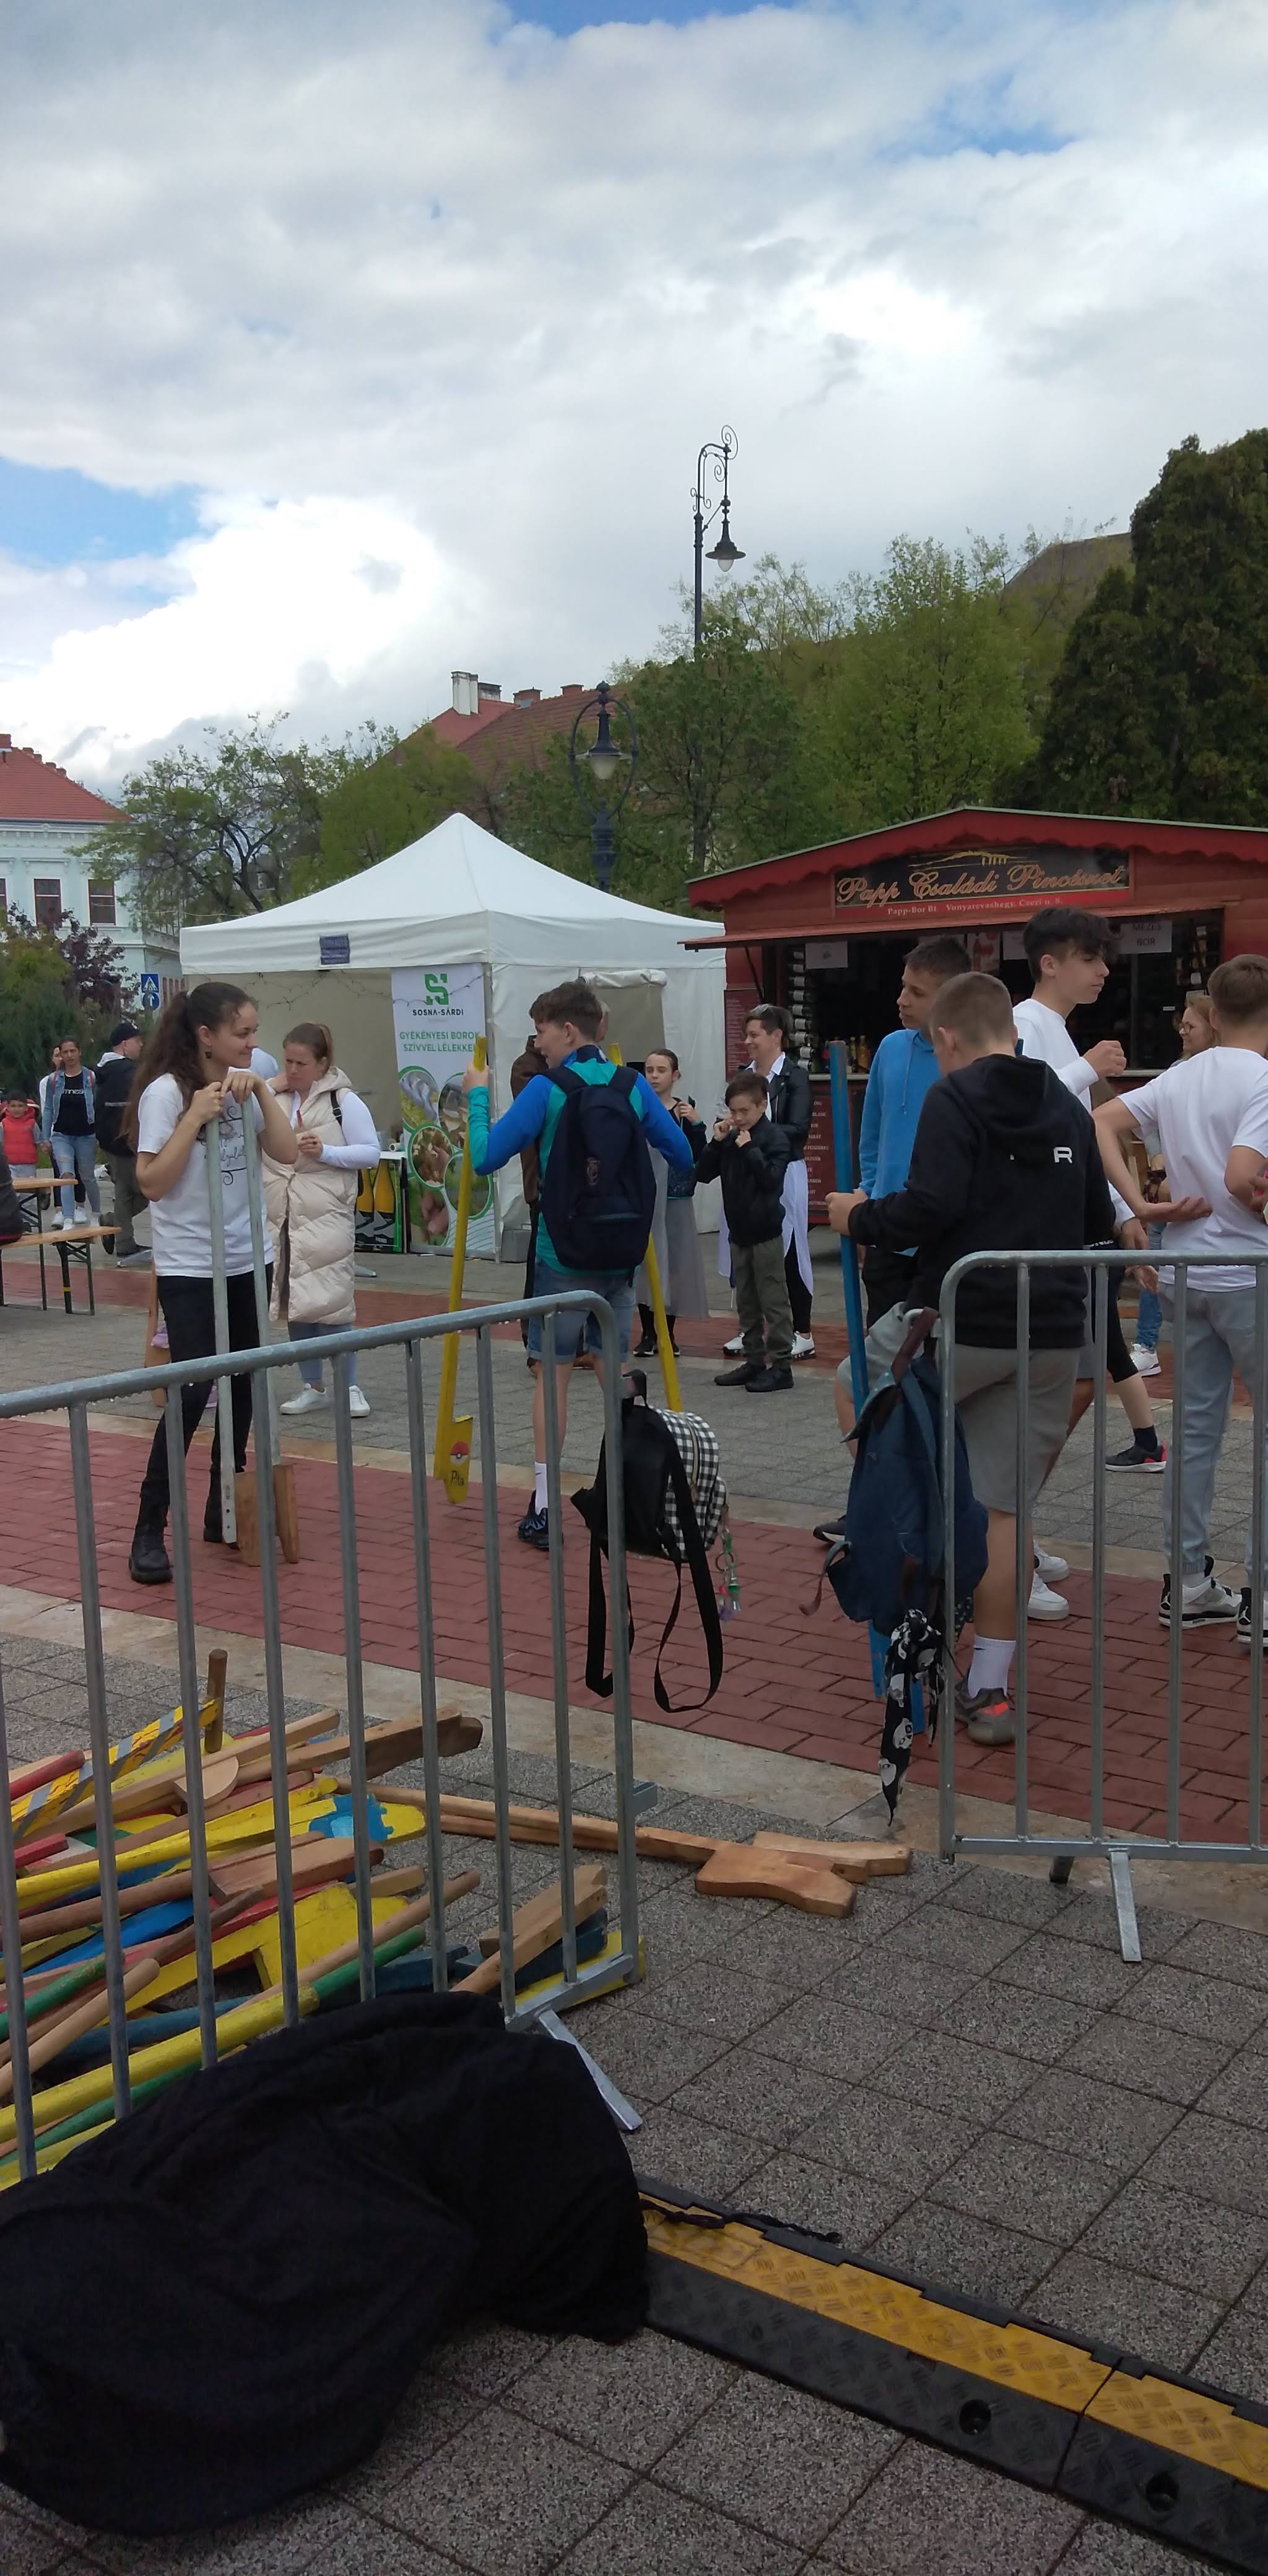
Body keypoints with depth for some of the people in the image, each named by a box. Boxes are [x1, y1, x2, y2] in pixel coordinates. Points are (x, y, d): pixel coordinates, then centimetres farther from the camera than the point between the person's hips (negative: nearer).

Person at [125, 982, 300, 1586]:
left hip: (245, 1260, 7)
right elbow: (152, 1183, -18)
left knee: (240, 1387, 10)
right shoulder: (166, 1091, -14)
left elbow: (287, 1152, -1)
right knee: (192, 1391, -12)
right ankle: (149, 1529, -3)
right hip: (188, 1267, -7)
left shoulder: (243, 1084, 5)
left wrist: (259, 1090, -10)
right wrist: (195, 1117, -23)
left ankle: (223, 1512, 23)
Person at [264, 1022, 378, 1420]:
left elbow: (371, 1152, -4)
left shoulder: (344, 1101, -3)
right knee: (293, 1305, 9)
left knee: (331, 1303, -5)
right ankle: (313, 1387, 21)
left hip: (326, 1219, -5)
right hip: (280, 1219, 5)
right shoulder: (273, 1098, 9)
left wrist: (325, 1152, -16)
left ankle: (350, 1387, 7)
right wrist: (269, 1088, -3)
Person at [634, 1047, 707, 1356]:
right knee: (643, 1261, 1)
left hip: (675, 1196, 1)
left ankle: (668, 1333, 15)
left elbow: (698, 1155, 0)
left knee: (673, 1260, 3)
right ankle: (648, 1333, 12)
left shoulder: (684, 1110, 4)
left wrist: (696, 1123, -12)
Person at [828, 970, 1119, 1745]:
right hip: (1052, 1334, 6)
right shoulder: (1068, 1107, 13)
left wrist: (859, 1218, -2)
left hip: (962, 1324, -5)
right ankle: (991, 1690, 10)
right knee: (1005, 1507, 8)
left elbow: (933, 1207, -19)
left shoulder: (955, 1098, -7)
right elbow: (1099, 1223, 19)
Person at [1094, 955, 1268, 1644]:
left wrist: (1141, 1204, 2)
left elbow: (1100, 1123, 4)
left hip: (1184, 1272, 7)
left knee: (1196, 1426, 14)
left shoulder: (1179, 1077, 7)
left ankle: (1188, 1583, 20)